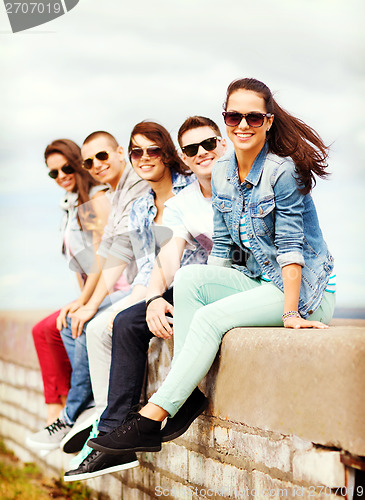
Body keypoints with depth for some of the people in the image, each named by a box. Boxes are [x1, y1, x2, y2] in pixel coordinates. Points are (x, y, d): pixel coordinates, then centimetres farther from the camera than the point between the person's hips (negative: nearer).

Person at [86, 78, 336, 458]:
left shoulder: (283, 171, -15)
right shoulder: (221, 176, 6)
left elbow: (291, 246, -18)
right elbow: (221, 248, 10)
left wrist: (291, 314, -22)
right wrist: (204, 291, 0)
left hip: (304, 289, -6)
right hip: (259, 282, 6)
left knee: (211, 317, -25)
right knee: (188, 276, -18)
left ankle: (150, 420, -24)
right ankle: (185, 398, -20)